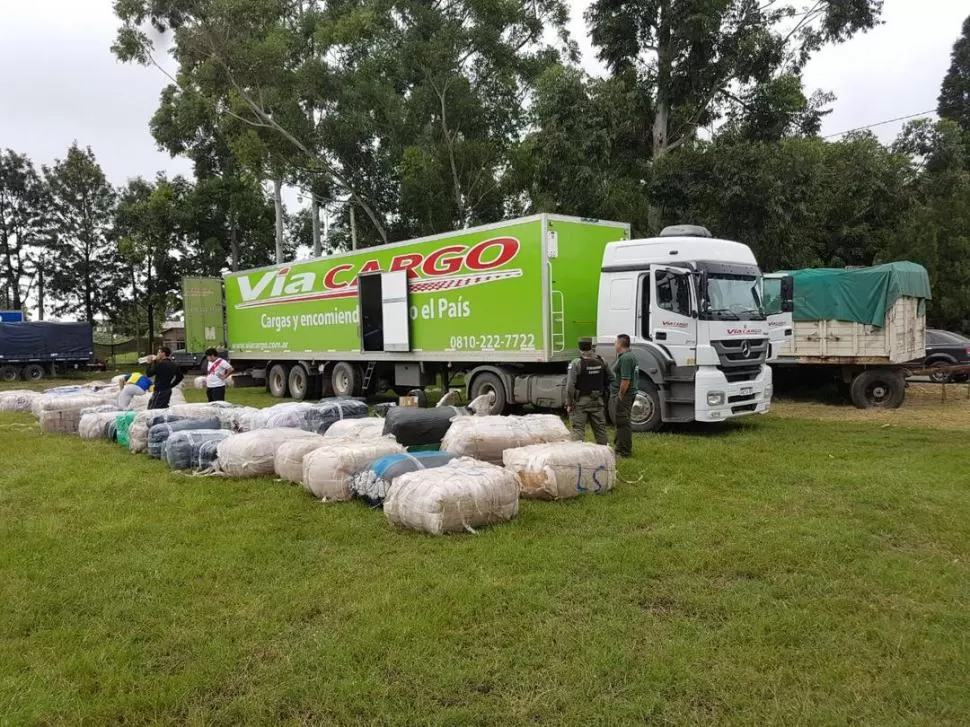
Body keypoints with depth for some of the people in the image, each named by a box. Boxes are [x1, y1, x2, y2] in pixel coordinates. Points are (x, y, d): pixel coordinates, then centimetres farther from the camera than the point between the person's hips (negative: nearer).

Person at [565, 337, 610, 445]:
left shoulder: (576, 363, -14)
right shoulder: (601, 362, 2)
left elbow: (570, 386, -17)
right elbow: (608, 381, 9)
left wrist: (569, 403, -10)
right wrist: (605, 398, 19)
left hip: (580, 401, -4)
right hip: (598, 401, 5)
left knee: (578, 429, -2)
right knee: (600, 428, 14)